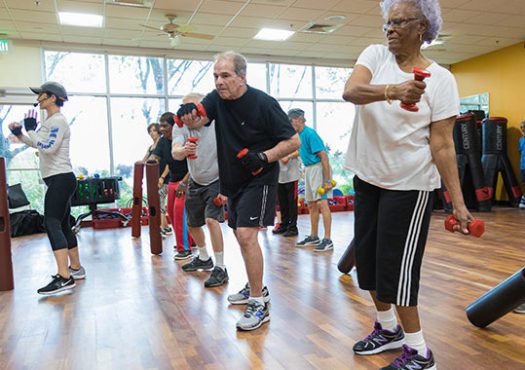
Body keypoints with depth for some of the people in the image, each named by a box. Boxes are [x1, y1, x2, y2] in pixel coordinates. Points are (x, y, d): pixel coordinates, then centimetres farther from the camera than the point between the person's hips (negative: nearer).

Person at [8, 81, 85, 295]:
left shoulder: (58, 120, -11)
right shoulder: (50, 121, 19)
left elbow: (48, 148, -22)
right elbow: (40, 146, 29)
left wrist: (31, 129, -11)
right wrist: (20, 134, 16)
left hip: (61, 179, -10)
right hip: (59, 180, 10)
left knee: (52, 224, -17)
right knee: (62, 225, 13)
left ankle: (64, 277, -20)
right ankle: (75, 268, 23)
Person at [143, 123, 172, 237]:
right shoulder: (150, 147, 16)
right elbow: (143, 161, 24)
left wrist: (162, 177, -19)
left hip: (163, 179, -8)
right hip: (154, 178, 8)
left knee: (159, 203, -14)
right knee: (160, 203, 10)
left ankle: (162, 229, -13)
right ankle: (167, 228, 19)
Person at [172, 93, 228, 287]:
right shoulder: (180, 127, -12)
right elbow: (175, 153, -30)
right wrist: (184, 150, -54)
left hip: (216, 181, -5)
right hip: (195, 182, 5)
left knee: (211, 220, -23)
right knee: (193, 224, 15)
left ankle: (220, 268, -9)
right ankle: (204, 259, 41)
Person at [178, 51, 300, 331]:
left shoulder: (263, 103, -16)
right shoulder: (216, 98, 1)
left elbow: (293, 140, -12)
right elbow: (199, 119, -17)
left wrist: (264, 157, -26)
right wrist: (189, 117, -40)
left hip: (259, 179, -7)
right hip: (233, 180, 7)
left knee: (246, 235, -18)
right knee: (241, 235, 16)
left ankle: (259, 304, -6)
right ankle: (256, 286, 36)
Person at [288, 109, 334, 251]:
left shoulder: (309, 133, -17)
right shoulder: (299, 135, 11)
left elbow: (323, 156, -22)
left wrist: (327, 180, -24)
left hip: (318, 168, -10)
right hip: (308, 169, 10)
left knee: (322, 203, -14)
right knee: (311, 205, 13)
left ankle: (328, 240, -12)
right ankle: (313, 237, 24)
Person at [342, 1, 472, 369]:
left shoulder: (440, 78, -9)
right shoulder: (375, 54, 1)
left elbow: (442, 145, -11)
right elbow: (350, 91, -20)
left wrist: (458, 203, -14)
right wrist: (392, 91, -39)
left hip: (409, 184, -5)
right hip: (367, 178, 6)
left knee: (397, 266, -2)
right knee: (368, 257, 14)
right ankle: (388, 328, 37)